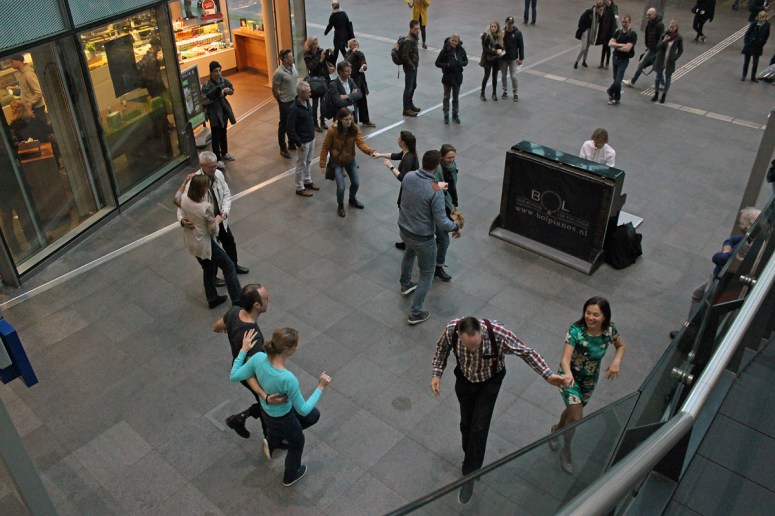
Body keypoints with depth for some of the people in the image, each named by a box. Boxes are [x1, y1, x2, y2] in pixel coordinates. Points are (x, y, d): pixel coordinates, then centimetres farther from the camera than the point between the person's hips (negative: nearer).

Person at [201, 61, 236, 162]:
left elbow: (232, 91, 12)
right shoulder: (207, 85, -21)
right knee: (216, 136, 3)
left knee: (223, 133, 23)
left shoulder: (224, 81, -4)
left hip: (224, 110, 6)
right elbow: (203, 102, -21)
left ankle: (224, 153, 42)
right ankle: (217, 159, 14)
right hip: (214, 113, -6)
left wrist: (227, 90, -10)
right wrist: (214, 98, -30)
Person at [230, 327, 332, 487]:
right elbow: (303, 409, -26)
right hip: (281, 418, -6)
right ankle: (290, 477, 56)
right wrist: (321, 388, -16)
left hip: (268, 408, 6)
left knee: (314, 415, 28)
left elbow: (234, 376, -11)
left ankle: (275, 438, 44)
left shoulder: (259, 358, -26)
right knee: (297, 443, 28)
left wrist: (244, 350, -5)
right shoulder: (288, 379, -41)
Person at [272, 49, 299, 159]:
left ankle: (292, 144, 36)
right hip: (285, 103, -7)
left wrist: (298, 94, 15)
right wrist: (280, 101, -1)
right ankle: (283, 149, 18)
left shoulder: (293, 66, 0)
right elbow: (274, 90, -13)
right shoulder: (279, 73, -22)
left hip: (296, 100, 7)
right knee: (284, 125, 6)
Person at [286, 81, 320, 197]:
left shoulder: (307, 102, 0)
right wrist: (298, 143, -21)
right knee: (301, 164, 7)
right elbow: (290, 129, -24)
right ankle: (300, 188, 21)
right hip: (303, 141, -8)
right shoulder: (294, 108, -26)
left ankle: (307, 181, 41)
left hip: (311, 139, 8)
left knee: (308, 162, 23)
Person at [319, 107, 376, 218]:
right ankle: (340, 205, 24)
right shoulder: (332, 130, -25)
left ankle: (352, 200, 46)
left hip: (350, 160, 4)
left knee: (356, 183, 13)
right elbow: (325, 147, -15)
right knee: (341, 187, -7)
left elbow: (361, 143, -26)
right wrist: (322, 164, -15)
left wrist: (370, 151, -46)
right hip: (337, 162, -4)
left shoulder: (355, 128, -16)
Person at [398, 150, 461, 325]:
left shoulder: (408, 177, -11)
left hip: (403, 229, 7)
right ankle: (415, 313, 20)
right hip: (423, 238, -7)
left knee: (410, 251, 40)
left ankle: (405, 284, 61)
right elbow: (441, 222, -24)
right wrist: (455, 228, -3)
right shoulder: (435, 191, -30)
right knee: (427, 274, 14)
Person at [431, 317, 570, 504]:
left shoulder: (499, 333, -39)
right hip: (464, 380, 2)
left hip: (489, 383, -2)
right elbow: (442, 347, -8)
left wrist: (548, 375, -31)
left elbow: (527, 352, -23)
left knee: (479, 429, -2)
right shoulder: (451, 329, -33)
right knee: (466, 423, 19)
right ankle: (470, 457, 49)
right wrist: (437, 374, -14)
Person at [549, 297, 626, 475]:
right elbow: (565, 359, -42)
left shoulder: (609, 330, -20)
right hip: (570, 376, -4)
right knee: (576, 417, -11)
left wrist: (616, 361, -18)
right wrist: (568, 374, -64)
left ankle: (557, 429, 57)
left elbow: (621, 346, 2)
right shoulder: (575, 330, -33)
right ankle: (566, 452, 18)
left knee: (574, 409, 24)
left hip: (590, 379, 4)